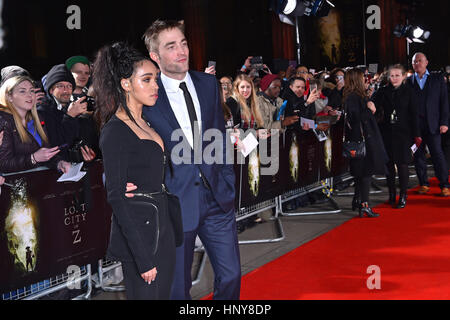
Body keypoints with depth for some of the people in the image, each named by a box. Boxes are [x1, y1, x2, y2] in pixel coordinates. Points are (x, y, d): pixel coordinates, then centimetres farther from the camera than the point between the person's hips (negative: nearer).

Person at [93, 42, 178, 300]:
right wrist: (143, 257, -20)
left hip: (162, 226, 8)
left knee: (164, 293, 15)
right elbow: (116, 196, -18)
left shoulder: (147, 122, 11)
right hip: (138, 232, -8)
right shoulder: (115, 131, -15)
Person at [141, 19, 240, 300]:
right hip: (175, 202, -4)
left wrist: (227, 183, 9)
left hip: (217, 198, 4)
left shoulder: (208, 84, 6)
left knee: (231, 275, 11)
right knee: (178, 287, 9)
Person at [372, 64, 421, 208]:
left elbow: (414, 114, 1)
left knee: (402, 164, -3)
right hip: (387, 133, 2)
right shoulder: (382, 92, 5)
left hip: (403, 133, -2)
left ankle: (403, 196, 5)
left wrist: (416, 135, -3)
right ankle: (391, 194, 18)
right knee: (389, 164, 6)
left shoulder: (408, 92, 1)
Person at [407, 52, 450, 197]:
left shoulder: (437, 79, 7)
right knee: (418, 155, 5)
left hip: (432, 124, -1)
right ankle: (424, 184, 15)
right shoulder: (408, 81, 9)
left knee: (437, 154, -3)